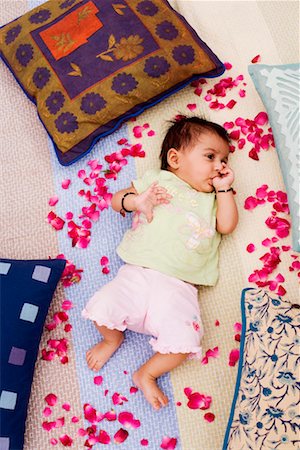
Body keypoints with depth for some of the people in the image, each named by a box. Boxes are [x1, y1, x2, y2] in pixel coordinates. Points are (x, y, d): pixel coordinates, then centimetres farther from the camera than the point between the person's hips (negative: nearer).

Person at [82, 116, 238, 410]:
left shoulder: (213, 198, 20)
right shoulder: (156, 180, 13)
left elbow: (227, 225, 4)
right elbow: (117, 200, 12)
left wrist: (224, 189, 3)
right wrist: (137, 200, -8)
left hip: (178, 288, 1)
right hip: (137, 275, 0)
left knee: (184, 342, -18)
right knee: (102, 309, -18)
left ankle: (147, 374, 10)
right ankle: (112, 338, 18)